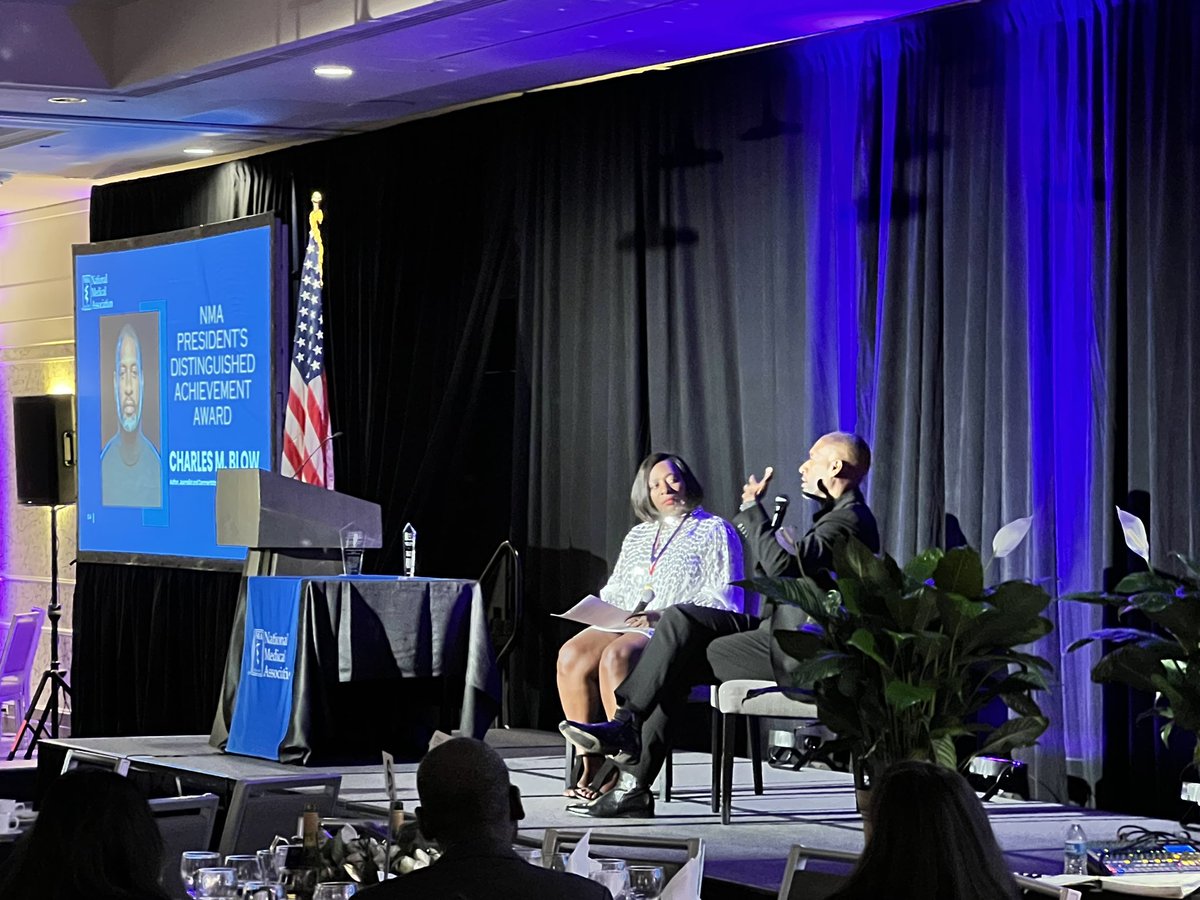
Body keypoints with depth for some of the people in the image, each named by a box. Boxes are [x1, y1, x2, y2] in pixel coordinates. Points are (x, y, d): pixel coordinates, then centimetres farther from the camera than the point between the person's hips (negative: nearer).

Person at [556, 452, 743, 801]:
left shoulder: (714, 531, 7)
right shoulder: (638, 536, 28)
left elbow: (720, 601, -4)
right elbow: (614, 590, 28)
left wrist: (664, 616, -17)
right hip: (624, 625, 6)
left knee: (616, 657, -37)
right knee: (572, 655, -26)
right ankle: (592, 766, -27)